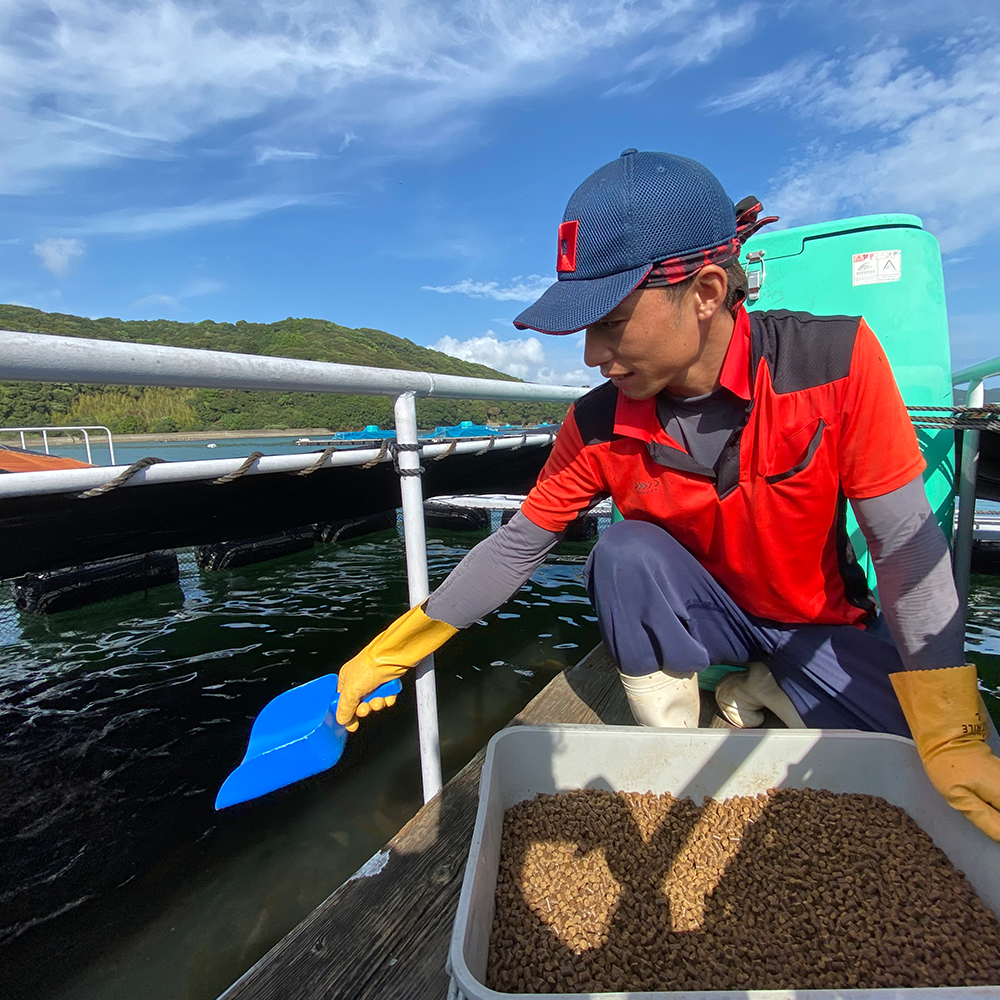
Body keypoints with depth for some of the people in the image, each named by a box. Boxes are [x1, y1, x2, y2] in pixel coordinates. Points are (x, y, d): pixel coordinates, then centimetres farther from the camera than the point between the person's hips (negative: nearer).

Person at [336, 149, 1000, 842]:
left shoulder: (837, 361, -24)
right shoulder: (599, 427, -19)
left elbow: (907, 545, -20)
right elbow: (516, 547, -13)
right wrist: (388, 654, -12)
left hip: (822, 625, 0)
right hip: (707, 613, 1)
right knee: (624, 552, -30)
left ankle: (765, 691, 8)